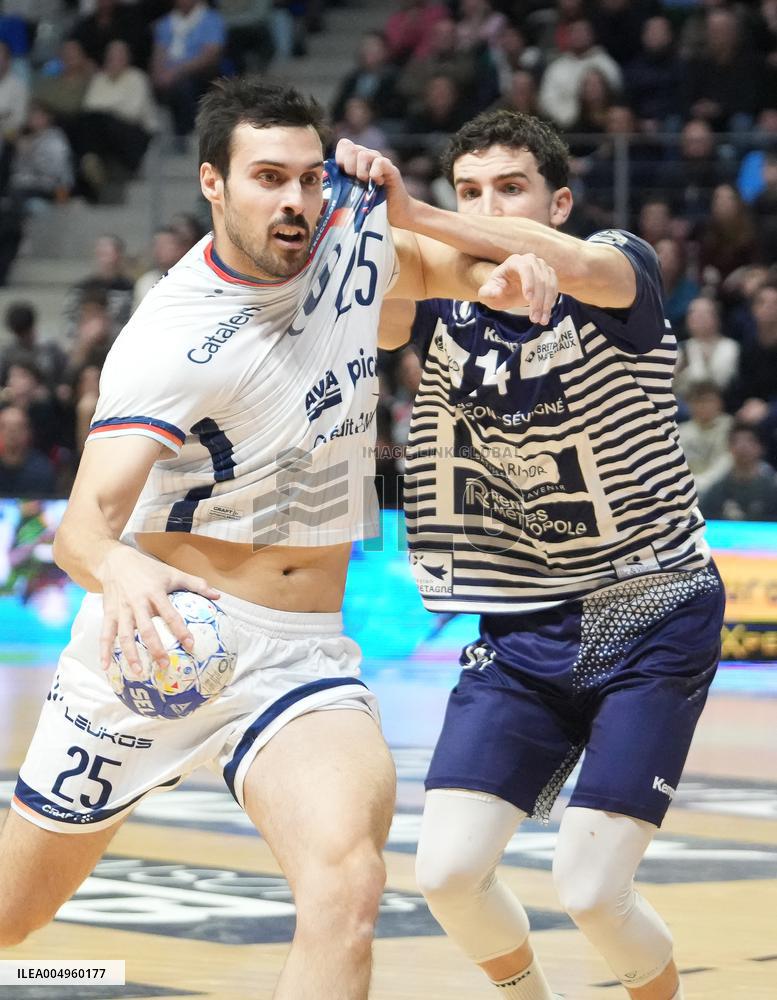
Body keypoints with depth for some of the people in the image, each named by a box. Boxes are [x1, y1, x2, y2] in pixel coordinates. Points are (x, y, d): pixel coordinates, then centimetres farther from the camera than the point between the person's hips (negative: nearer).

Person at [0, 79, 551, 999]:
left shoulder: (352, 229, -2)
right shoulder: (170, 340, -19)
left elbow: (438, 271, 22)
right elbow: (86, 517, -30)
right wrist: (116, 567, -55)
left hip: (302, 650, 3)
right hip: (164, 633, -3)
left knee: (347, 886, -28)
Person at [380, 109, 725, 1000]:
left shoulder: (623, 266, -10)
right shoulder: (447, 303, 1)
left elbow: (581, 267, -34)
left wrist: (408, 215, -46)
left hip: (652, 623, -4)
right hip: (522, 633, 4)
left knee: (589, 888, -12)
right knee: (447, 871, -8)